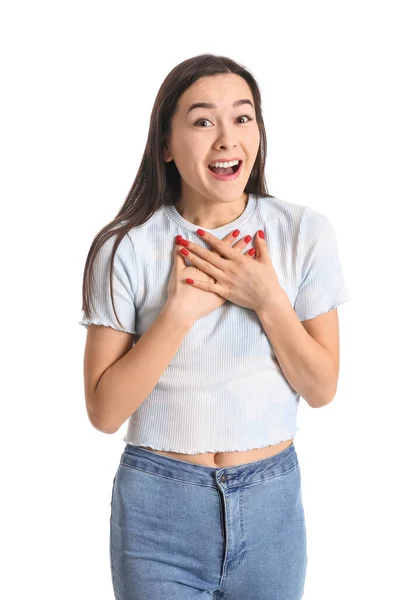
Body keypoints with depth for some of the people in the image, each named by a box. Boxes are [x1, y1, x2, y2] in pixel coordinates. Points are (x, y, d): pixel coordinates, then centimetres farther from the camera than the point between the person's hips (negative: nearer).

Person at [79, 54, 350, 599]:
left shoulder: (305, 232, -6)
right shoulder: (126, 247, -10)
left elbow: (322, 389, -3)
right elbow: (104, 411, -11)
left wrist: (269, 301, -18)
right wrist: (179, 311, -21)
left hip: (272, 500, 2)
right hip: (158, 506, -2)